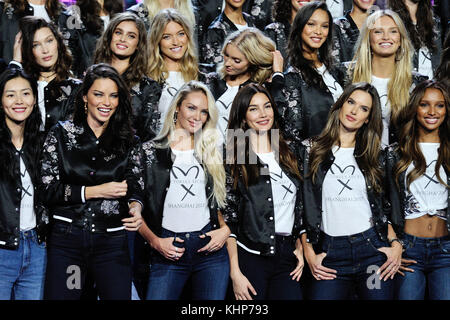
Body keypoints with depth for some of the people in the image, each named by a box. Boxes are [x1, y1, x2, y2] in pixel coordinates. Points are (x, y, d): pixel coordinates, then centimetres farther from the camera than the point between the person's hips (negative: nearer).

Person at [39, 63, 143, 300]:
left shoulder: (127, 142, 7)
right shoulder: (60, 134, 3)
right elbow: (46, 191, -3)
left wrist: (136, 206, -8)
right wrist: (96, 191, -12)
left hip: (112, 243, 1)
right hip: (66, 239, -1)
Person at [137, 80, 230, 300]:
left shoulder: (210, 154, 15)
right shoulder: (150, 151, 5)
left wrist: (225, 229, 0)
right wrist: (155, 241, -8)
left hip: (210, 247, 3)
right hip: (167, 251, -2)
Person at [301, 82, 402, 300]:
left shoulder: (373, 156, 12)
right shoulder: (311, 150, 5)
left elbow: (382, 207, 15)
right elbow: (302, 206, 3)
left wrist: (395, 244, 0)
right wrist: (309, 253, -3)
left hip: (373, 249, 2)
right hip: (330, 253, -2)